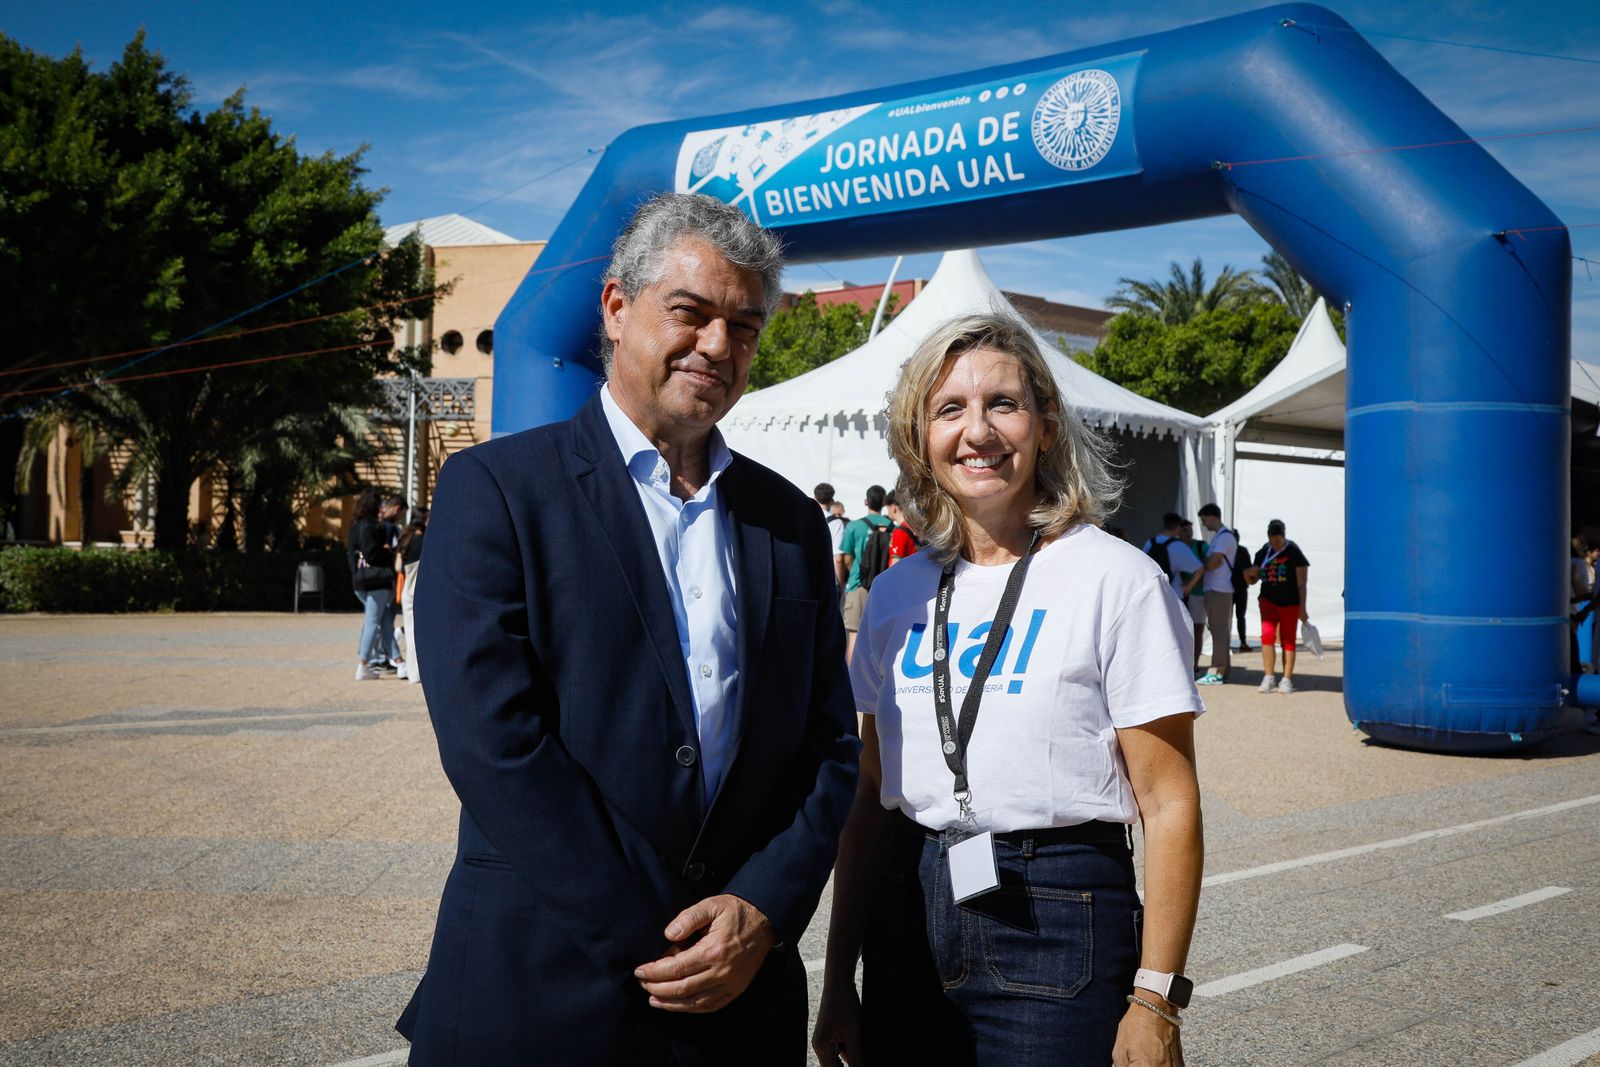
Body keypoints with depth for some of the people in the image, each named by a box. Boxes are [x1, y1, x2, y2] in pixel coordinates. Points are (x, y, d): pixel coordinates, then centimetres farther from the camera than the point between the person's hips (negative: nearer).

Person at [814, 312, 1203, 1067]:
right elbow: (872, 795, 10)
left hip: (1056, 922, -4)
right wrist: (838, 978, 9)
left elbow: (1168, 804, -9)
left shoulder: (1115, 579, -8)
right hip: (907, 920, 5)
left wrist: (1156, 1003, -13)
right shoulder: (898, 592, 7)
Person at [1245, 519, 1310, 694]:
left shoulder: (1293, 552, -6)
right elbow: (1254, 577, 17)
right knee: (1267, 636, -11)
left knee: (1288, 640, 3)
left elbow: (1301, 583, -6)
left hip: (1289, 603, -3)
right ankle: (1268, 677, -7)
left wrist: (1302, 608, -10)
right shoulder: (1263, 552, 6)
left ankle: (1287, 680, 7)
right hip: (1268, 600, 3)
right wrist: (1249, 575, -8)